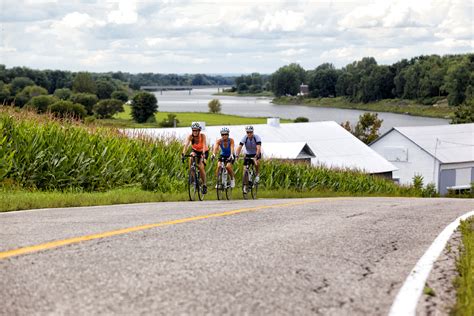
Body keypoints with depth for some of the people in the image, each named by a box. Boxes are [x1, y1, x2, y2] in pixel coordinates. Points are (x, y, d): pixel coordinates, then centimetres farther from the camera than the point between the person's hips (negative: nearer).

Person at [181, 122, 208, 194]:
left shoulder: (202, 136, -28)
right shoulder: (190, 136, -23)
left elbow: (204, 145, -41)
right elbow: (186, 145, -36)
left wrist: (203, 154, -58)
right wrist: (183, 154, -52)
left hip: (203, 151, -2)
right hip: (195, 150, 3)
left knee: (201, 167, -21)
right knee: (191, 159, -31)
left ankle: (204, 185, -5)